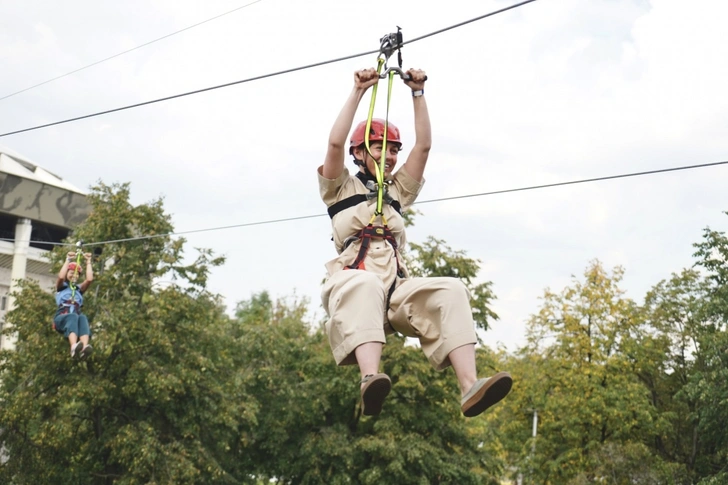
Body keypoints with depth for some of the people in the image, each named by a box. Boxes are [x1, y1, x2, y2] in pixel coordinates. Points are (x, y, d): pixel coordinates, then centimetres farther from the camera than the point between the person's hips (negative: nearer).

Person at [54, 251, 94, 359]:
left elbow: (89, 279, 11)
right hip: (61, 318, -2)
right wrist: (68, 260, 2)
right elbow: (61, 277, -1)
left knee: (82, 317, -36)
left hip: (75, 317, 2)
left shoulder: (79, 289, 29)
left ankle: (84, 348, -64)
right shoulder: (61, 287, 22)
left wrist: (88, 262, 13)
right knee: (73, 316, -39)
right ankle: (73, 347, -67)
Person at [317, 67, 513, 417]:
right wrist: (358, 91, 5)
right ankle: (370, 380, -61)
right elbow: (336, 143, 2)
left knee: (450, 291, -26)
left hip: (396, 290, 4)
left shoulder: (398, 191, 30)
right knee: (365, 285, -42)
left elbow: (423, 145, 22)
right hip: (353, 284, -4)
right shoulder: (341, 188, 19)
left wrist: (418, 93, 19)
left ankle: (469, 388, -42)